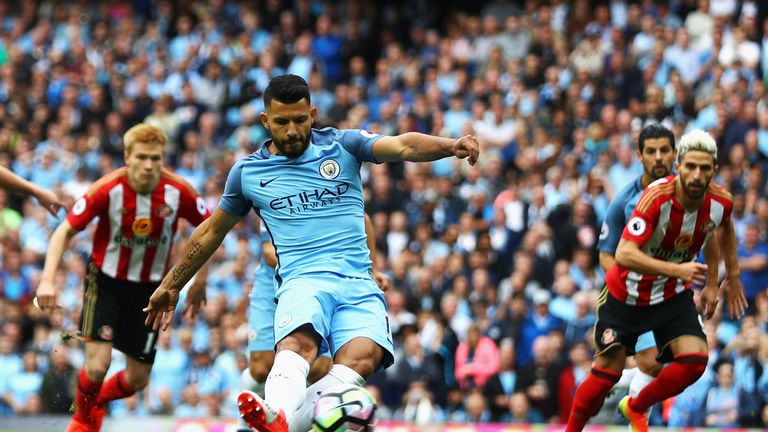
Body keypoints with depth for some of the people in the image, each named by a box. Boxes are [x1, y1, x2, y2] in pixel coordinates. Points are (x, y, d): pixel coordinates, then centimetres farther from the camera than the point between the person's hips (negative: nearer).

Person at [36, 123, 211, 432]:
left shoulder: (179, 192, -17)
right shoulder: (107, 189, -22)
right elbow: (65, 231, -14)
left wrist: (200, 281, 0)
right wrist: (48, 279, -24)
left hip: (151, 288, 3)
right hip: (105, 281, -2)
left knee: (137, 380, 5)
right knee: (98, 364, -18)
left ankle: (95, 400, 40)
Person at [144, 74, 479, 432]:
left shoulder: (342, 145, 11)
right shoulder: (247, 172, 14)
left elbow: (403, 146, -5)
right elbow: (211, 232, 28)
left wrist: (450, 145, -26)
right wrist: (171, 286, 33)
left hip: (358, 282, 0)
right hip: (302, 280, 0)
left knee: (362, 356, -33)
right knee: (297, 342, -36)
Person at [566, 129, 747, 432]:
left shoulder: (721, 202, -14)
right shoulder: (657, 196, -30)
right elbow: (624, 254, -38)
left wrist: (711, 284, 14)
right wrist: (676, 269, -47)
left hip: (673, 296, 4)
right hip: (626, 295, -4)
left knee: (695, 360, -15)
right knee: (607, 373, -1)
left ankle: (636, 408, 11)